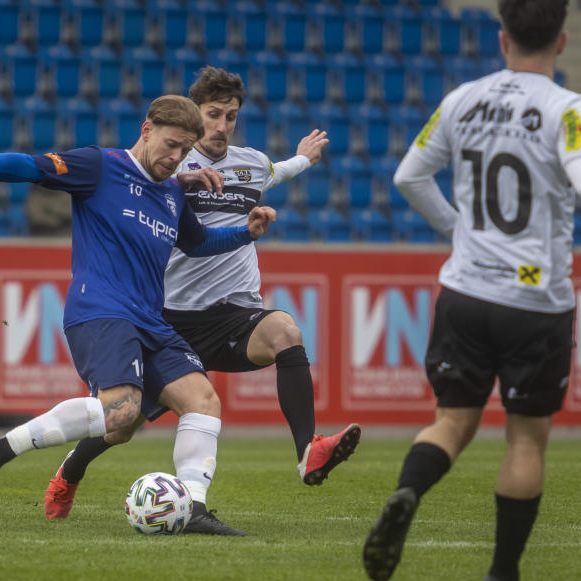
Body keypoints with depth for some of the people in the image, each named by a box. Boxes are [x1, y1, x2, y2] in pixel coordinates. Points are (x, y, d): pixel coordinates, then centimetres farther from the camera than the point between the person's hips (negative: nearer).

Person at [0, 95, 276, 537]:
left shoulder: (173, 194, 22)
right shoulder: (102, 167, 0)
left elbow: (197, 242, 40)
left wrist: (247, 232, 24)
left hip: (150, 325, 8)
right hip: (99, 314, -8)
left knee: (202, 397, -9)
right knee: (121, 407, -30)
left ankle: (192, 508, -12)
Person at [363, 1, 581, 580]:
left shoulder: (462, 101, 4)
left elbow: (409, 175, 13)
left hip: (464, 293, 3)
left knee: (453, 420, 10)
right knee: (527, 436, 10)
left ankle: (405, 496, -21)